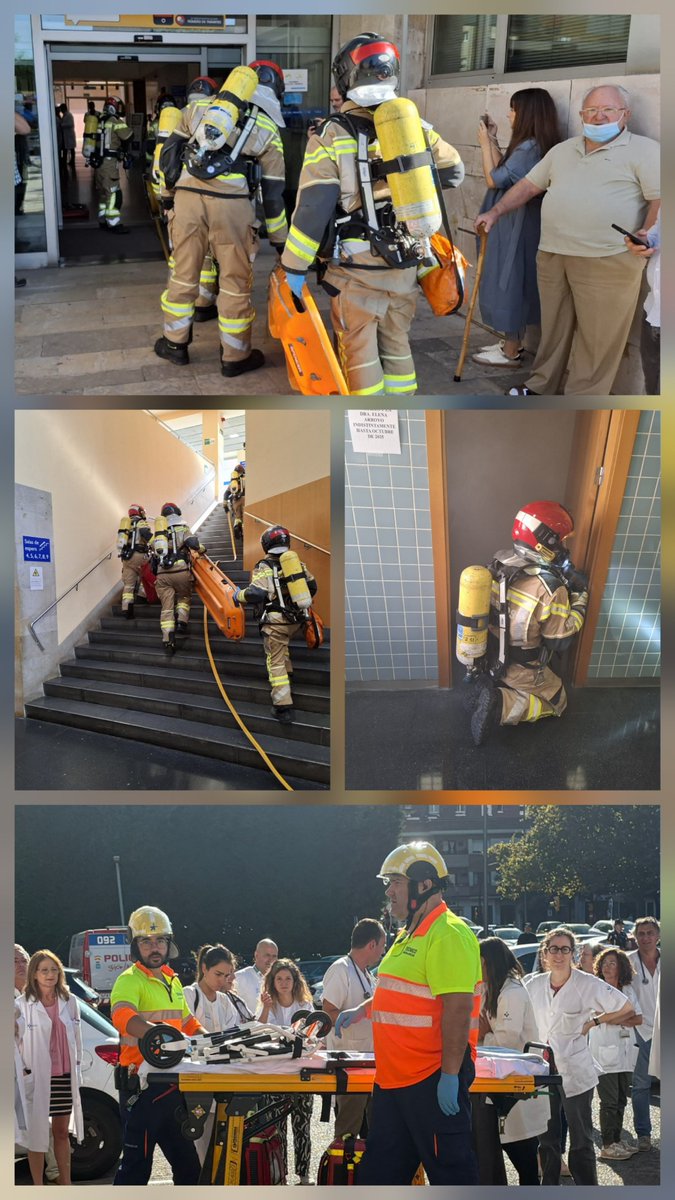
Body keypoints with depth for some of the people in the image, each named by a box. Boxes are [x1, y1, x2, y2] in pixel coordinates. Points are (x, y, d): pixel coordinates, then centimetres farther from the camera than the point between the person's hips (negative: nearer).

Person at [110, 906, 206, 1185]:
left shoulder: (173, 980, 15)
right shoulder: (130, 980, -11)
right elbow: (122, 1015, -33)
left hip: (172, 1084, 8)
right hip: (141, 1085, -8)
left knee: (187, 1161, 18)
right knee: (137, 1165, -2)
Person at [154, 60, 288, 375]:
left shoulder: (201, 107, 16)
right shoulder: (268, 130, 10)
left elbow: (169, 151, 17)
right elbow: (272, 191, 10)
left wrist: (167, 190, 29)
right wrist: (280, 240, 17)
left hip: (188, 196, 3)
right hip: (231, 204, -3)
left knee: (184, 273, 15)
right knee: (236, 280, 8)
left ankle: (175, 343, 28)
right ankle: (235, 357, 16)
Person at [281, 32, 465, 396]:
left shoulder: (333, 135, -11)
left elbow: (312, 208, -13)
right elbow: (453, 173, 15)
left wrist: (295, 267, -7)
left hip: (356, 268, -4)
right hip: (405, 264, 4)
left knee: (359, 349, 6)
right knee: (396, 342, 18)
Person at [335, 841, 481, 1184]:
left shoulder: (448, 934, -17)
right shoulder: (410, 934, 15)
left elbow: (458, 1008, -24)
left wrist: (450, 1075, -25)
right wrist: (362, 1010, 21)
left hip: (434, 1081, -10)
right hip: (394, 1078, 10)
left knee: (450, 1168, 2)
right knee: (380, 1169, 15)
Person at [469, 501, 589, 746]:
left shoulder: (499, 563, -12)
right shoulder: (550, 589, -31)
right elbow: (560, 642, -19)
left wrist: (564, 582, 1)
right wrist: (580, 596, -12)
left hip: (490, 655, 7)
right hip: (521, 669, -7)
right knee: (556, 703, 17)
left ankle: (491, 684, 8)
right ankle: (501, 705, -6)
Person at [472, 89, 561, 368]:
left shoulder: (529, 148, -21)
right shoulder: (533, 146, 9)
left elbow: (494, 179, -17)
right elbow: (504, 170, 16)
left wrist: (485, 143, -7)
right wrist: (493, 140, 12)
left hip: (515, 227, -10)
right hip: (514, 225, 10)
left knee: (509, 283, -3)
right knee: (513, 284, 16)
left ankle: (510, 353, 4)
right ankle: (512, 343, 24)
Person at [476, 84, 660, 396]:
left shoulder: (643, 150, -1)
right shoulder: (563, 150, 19)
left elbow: (660, 199, -9)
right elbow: (528, 186, 23)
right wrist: (494, 213, 15)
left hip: (607, 262, -6)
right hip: (552, 255, 6)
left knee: (597, 338, -3)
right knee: (553, 327, 14)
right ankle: (541, 388, 27)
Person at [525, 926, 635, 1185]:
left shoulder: (588, 984, -13)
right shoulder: (533, 985, 0)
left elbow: (626, 1009, -5)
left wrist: (593, 1022, -5)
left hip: (575, 1072, -5)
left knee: (581, 1142, 1)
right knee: (547, 1139, 14)